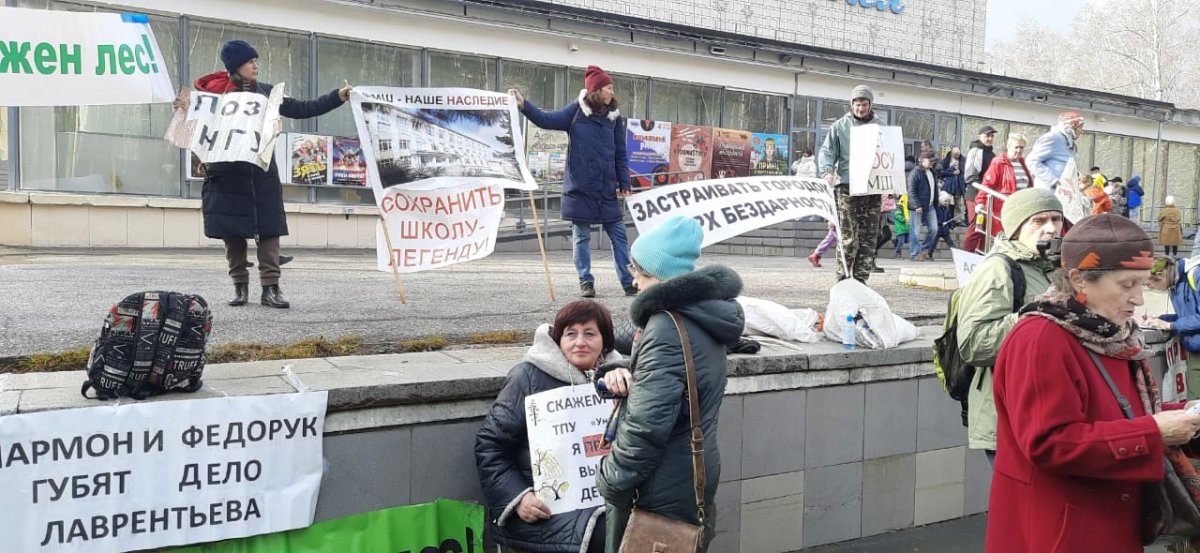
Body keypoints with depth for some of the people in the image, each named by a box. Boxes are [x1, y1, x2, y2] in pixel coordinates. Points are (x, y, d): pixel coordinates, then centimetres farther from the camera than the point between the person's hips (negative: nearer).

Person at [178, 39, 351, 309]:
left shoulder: (266, 92, 8)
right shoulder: (215, 92, -1)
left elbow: (301, 109, 10)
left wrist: (338, 97, 4)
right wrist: (185, 110, -19)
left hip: (262, 171, 2)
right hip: (227, 174, -2)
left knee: (269, 228, -3)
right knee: (232, 231, 4)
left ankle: (270, 287, -1)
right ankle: (240, 286, 14)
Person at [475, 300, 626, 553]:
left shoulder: (610, 376, 12)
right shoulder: (529, 377, -1)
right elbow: (489, 444, -2)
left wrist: (625, 383, -14)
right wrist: (518, 497, -16)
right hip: (540, 506, -4)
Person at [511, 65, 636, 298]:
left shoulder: (615, 117, 6)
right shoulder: (576, 111, -1)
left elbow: (620, 153, 8)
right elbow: (547, 120, -8)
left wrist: (625, 184, 5)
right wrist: (524, 105, -22)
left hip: (607, 189, 2)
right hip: (579, 188, -2)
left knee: (619, 234, 3)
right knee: (581, 236, 4)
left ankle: (628, 282, 10)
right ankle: (586, 282, 14)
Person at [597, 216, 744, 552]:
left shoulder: (667, 329, -23)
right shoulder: (705, 318, 8)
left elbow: (646, 425, -27)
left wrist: (611, 483, -15)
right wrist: (627, 374, 4)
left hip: (663, 494, -9)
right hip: (697, 479, 9)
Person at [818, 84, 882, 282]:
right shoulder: (840, 126, 7)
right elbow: (827, 151, 2)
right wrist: (827, 171, -17)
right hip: (847, 187, -3)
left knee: (868, 238, 3)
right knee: (848, 238, -8)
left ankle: (861, 279, 9)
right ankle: (843, 278, -1)